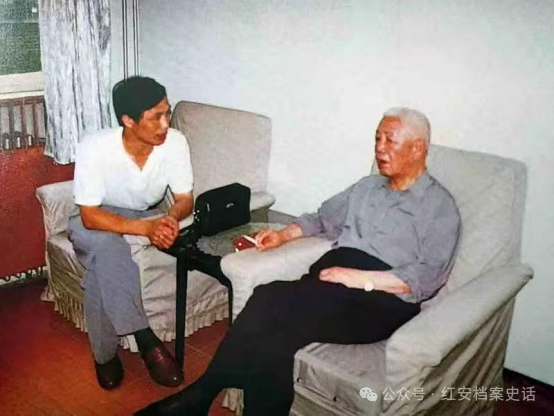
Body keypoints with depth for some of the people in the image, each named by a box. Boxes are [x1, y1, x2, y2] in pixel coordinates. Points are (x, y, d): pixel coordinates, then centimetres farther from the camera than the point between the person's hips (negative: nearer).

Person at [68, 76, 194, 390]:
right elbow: (90, 216, -30)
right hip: (98, 221, -3)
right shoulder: (94, 148, -30)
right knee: (107, 247, -37)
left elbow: (185, 198, -14)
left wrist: (171, 219, -40)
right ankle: (146, 340, -33)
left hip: (147, 217, 3)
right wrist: (147, 227, -44)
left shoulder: (175, 142, -21)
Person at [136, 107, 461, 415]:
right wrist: (284, 235, 13)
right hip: (334, 277, 6)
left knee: (278, 319, -30)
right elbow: (323, 218, 31)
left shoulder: (440, 205, 2)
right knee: (268, 301, -27)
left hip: (384, 299, -5)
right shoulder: (368, 186, 22)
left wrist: (361, 278, -18)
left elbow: (429, 277, -9)